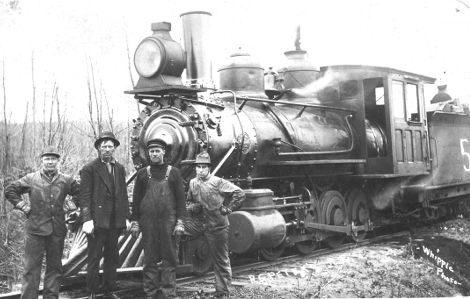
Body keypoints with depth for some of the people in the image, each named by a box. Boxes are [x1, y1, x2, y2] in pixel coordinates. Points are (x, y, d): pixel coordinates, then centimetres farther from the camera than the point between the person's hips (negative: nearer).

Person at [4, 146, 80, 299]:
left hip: (57, 230, 2)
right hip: (35, 229, -2)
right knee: (31, 267, 0)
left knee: (54, 267, 9)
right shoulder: (31, 179, 2)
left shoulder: (66, 180, 5)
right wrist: (23, 205, 2)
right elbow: (9, 190, 9)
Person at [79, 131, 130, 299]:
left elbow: (123, 195, 13)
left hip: (115, 222, 5)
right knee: (94, 258, 2)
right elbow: (84, 196, -9)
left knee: (112, 257, 13)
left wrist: (126, 216, 7)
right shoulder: (89, 169, -5)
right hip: (97, 221, -5)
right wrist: (87, 220, -16)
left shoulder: (120, 169, 12)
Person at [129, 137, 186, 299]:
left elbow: (180, 199, 3)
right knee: (150, 258, 4)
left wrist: (179, 222, -5)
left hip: (168, 221, -1)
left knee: (169, 258, 1)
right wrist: (134, 223, 3)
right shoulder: (142, 173, 8)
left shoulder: (174, 172, 5)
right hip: (148, 222, 1)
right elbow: (136, 199, 9)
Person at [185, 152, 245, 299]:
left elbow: (239, 194, -14)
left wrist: (227, 209, -11)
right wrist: (192, 207, -1)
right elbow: (189, 201, 22)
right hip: (198, 223, 5)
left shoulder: (218, 182, -12)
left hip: (217, 226, -5)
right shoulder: (192, 183, 5)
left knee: (221, 261, 4)